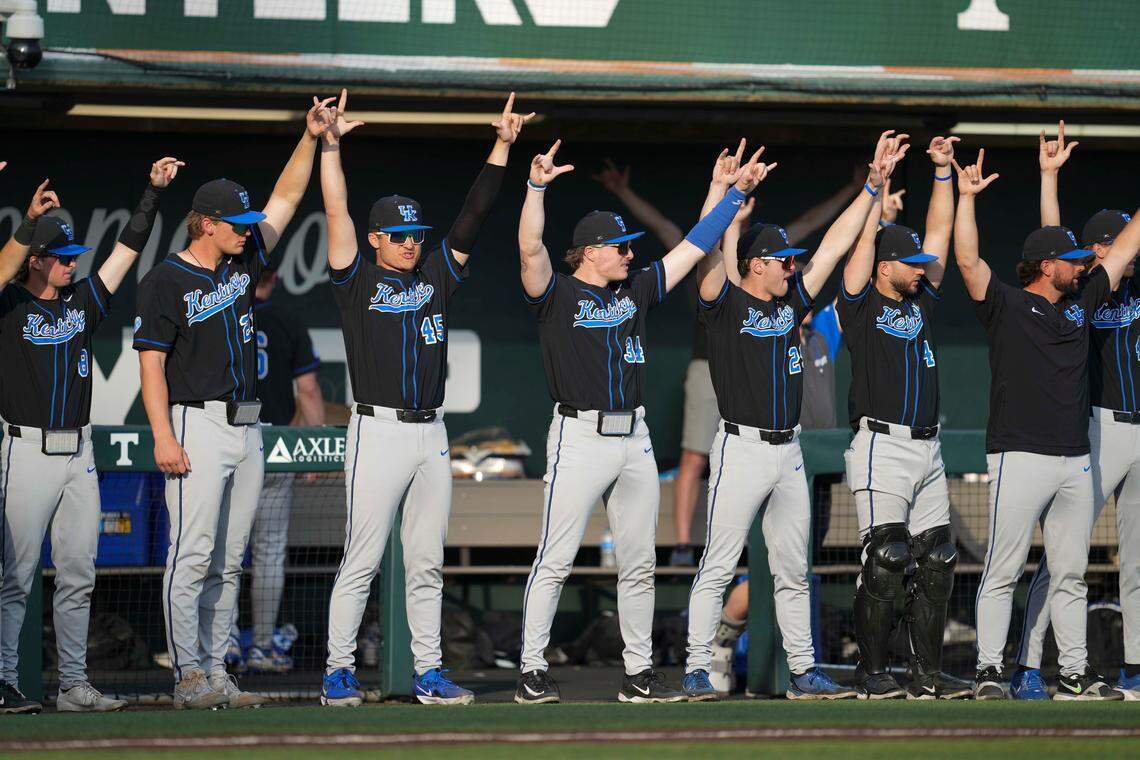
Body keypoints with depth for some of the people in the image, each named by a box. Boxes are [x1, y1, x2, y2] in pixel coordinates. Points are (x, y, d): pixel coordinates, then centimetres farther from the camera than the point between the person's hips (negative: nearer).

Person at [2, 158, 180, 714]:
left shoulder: (82, 302, 13)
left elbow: (127, 249, 13)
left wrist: (153, 192, 6)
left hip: (79, 455, 6)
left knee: (78, 576, 7)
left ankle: (73, 685, 11)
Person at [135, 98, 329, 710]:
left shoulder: (242, 262, 13)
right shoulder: (167, 281, -6)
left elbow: (285, 199, 19)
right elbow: (151, 362, -10)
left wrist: (310, 138, 7)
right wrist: (163, 436, -18)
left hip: (246, 425, 8)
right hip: (197, 425, -8)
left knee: (228, 562, 8)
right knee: (193, 556, -10)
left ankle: (216, 673, 10)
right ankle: (189, 677, -11)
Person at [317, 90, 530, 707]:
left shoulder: (436, 275, 13)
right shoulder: (357, 279, 1)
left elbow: (473, 216, 10)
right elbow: (337, 213, -9)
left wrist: (502, 147, 4)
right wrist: (331, 147, -19)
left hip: (431, 435, 5)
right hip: (378, 431, -5)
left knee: (427, 563, 8)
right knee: (361, 560, -5)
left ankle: (428, 673, 11)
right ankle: (338, 672, -1)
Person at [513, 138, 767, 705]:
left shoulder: (636, 291, 15)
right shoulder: (557, 295, -2)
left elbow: (692, 248, 19)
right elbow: (530, 249, -20)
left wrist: (727, 190, 16)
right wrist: (537, 186, -31)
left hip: (635, 439, 6)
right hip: (579, 438, -6)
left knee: (639, 564, 8)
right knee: (555, 560, -7)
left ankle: (639, 674, 14)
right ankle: (532, 673, -5)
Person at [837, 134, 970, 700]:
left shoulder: (921, 301, 17)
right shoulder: (860, 306, 0)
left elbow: (938, 234, 17)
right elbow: (867, 238, -7)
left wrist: (943, 172, 13)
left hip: (927, 450, 7)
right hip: (881, 449, -7)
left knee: (936, 563, 5)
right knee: (887, 562, -10)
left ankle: (925, 672, 10)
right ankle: (872, 673, -3)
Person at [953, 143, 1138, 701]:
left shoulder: (1082, 302, 16)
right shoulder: (1005, 305, -1)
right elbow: (968, 259, -14)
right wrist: (966, 198, -21)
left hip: (1074, 461, 6)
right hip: (1020, 459, -6)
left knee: (1070, 573, 8)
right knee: (1004, 570, -5)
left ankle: (1074, 674, 12)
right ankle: (988, 670, -2)